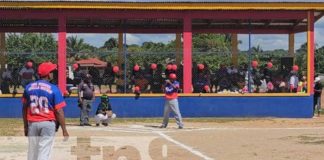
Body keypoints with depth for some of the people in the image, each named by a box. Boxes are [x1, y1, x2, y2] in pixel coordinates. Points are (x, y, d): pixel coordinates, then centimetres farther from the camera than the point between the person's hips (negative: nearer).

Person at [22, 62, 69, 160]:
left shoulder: (29, 87, 4)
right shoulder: (54, 89, -9)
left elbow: (24, 108, 9)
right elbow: (59, 112, -11)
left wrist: (25, 126, 19)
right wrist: (64, 130, -5)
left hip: (32, 123, 4)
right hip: (48, 123, -4)